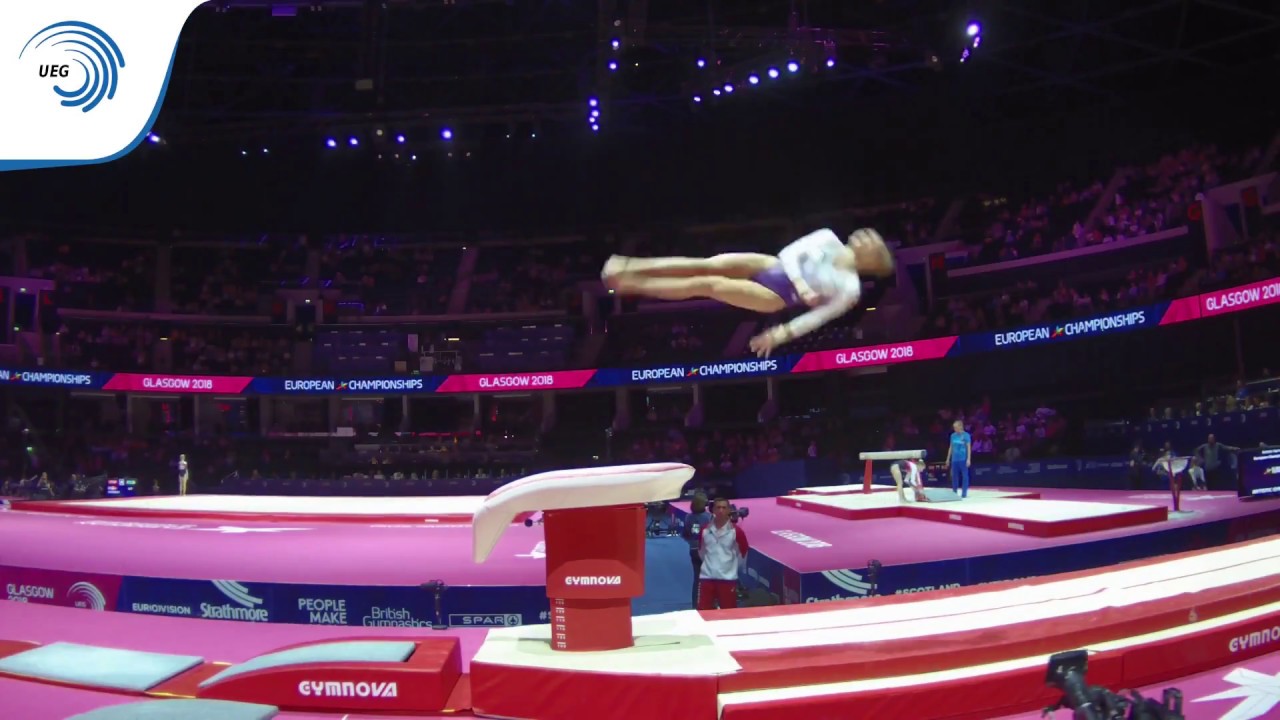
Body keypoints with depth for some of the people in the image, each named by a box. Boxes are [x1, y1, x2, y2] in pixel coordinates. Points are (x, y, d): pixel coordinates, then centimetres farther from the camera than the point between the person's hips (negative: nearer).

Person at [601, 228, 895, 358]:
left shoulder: (849, 289, -8)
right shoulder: (828, 239, 5)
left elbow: (817, 317, -11)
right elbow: (790, 252, -1)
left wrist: (783, 334, -16)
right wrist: (800, 281, -15)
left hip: (774, 297, -5)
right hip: (773, 265, 5)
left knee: (709, 285, -19)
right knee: (710, 264, -18)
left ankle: (632, 285, -15)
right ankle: (630, 266, -19)